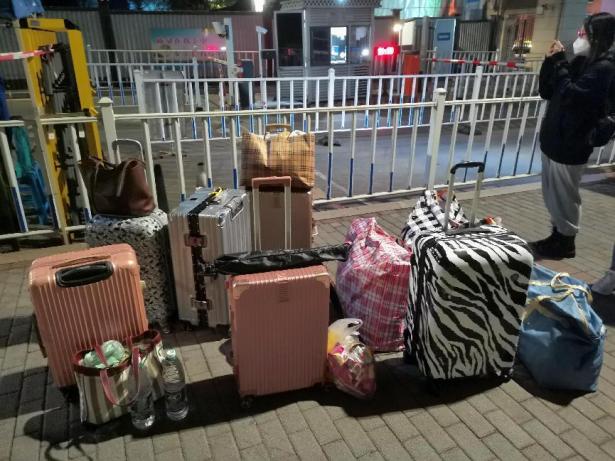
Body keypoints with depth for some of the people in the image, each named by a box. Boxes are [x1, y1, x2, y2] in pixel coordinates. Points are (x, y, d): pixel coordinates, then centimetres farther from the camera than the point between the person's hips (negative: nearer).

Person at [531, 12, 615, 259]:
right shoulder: (579, 61, 12)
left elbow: (572, 95, -25)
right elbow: (545, 92, 11)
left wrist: (559, 62, -18)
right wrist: (551, 61, 0)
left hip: (572, 144, -8)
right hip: (553, 138, 8)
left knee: (565, 195, 3)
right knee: (552, 194, 16)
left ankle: (566, 243, 18)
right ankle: (556, 236, 30)